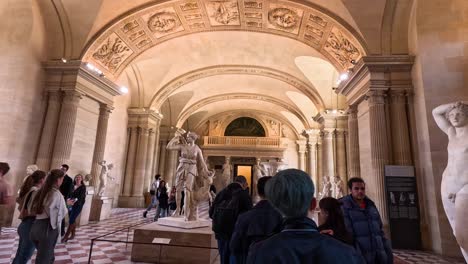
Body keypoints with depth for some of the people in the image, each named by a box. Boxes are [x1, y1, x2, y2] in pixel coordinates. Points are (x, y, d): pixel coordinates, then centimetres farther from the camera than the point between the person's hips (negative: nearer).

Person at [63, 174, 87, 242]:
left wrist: (74, 201, -32)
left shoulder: (83, 187, -6)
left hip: (77, 206, -5)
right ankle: (72, 235, 22)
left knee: (71, 221, -8)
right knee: (72, 220, 10)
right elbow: (69, 194, 5)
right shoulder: (73, 186, 11)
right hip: (71, 205, 5)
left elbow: (81, 197, -16)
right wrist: (69, 200, -16)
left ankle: (66, 236, -1)